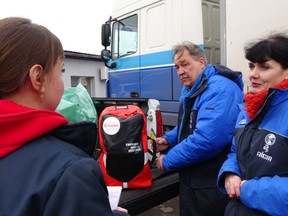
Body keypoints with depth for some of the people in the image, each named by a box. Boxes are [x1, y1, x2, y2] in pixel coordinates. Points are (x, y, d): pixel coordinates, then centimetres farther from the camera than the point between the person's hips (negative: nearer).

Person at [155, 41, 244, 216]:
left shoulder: (220, 89, -22)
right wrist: (169, 140, 1)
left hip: (212, 186, -9)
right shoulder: (191, 90, 11)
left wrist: (167, 161, -20)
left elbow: (206, 140, -33)